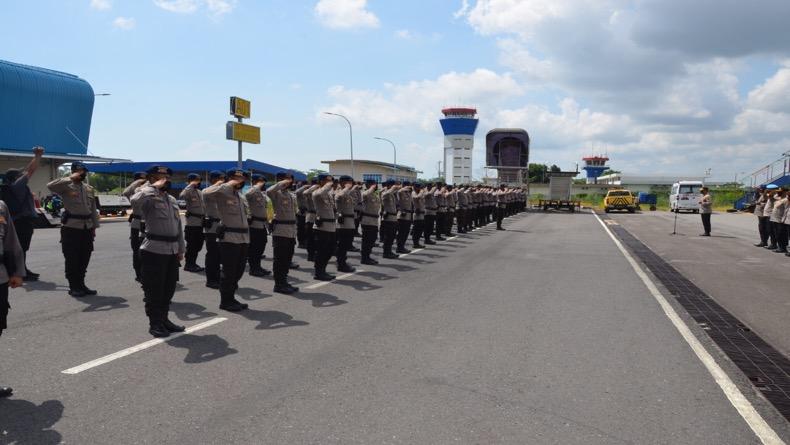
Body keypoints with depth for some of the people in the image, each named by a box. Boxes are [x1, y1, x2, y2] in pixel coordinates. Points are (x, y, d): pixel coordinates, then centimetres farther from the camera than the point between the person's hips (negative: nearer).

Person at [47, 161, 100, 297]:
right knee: (72, 259, 1)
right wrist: (70, 178, -25)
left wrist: (94, 227, 11)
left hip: (87, 227, 6)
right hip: (71, 227, -6)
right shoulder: (66, 186, -5)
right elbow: (50, 186, -26)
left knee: (84, 258, 11)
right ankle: (73, 287, 11)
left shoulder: (89, 189, 13)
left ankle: (81, 285, 23)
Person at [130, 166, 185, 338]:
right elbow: (135, 201, -34)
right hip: (154, 251, -7)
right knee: (154, 290, 2)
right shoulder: (148, 198, -8)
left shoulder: (172, 200, 16)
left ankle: (164, 319, 27)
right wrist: (154, 187, -22)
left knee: (169, 289, 14)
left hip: (172, 251, 7)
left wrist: (181, 249, 17)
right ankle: (155, 324, 14)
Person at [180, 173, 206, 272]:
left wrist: (205, 217, 16)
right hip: (192, 223, -8)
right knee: (191, 245, -2)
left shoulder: (199, 192, 16)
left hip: (201, 223, 8)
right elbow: (182, 196, -34)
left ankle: (193, 263, 23)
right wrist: (191, 185, -26)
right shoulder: (189, 192, -10)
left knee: (198, 245, 13)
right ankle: (188, 264, 8)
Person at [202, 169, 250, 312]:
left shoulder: (241, 196, 19)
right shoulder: (222, 194, -6)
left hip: (243, 239, 8)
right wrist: (227, 185, -21)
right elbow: (206, 193, -26)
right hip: (229, 238, -8)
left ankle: (231, 298, 24)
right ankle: (225, 301, 11)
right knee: (228, 272, -1)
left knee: (238, 271, 13)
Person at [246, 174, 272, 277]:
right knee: (253, 247, -1)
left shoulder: (262, 194, 17)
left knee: (261, 246, 14)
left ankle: (257, 266, 24)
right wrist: (258, 186, -24)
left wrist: (267, 222, 20)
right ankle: (253, 268, 6)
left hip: (262, 224, 9)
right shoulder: (252, 192, -10)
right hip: (254, 224, -9)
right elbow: (247, 195, -35)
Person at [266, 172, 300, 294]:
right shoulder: (277, 194, -7)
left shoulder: (292, 195, 17)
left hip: (291, 231, 8)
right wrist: (282, 183, -22)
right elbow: (269, 191, -33)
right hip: (280, 230, -8)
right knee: (279, 259, -1)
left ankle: (284, 282, 22)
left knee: (288, 258, 12)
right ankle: (278, 284, 5)